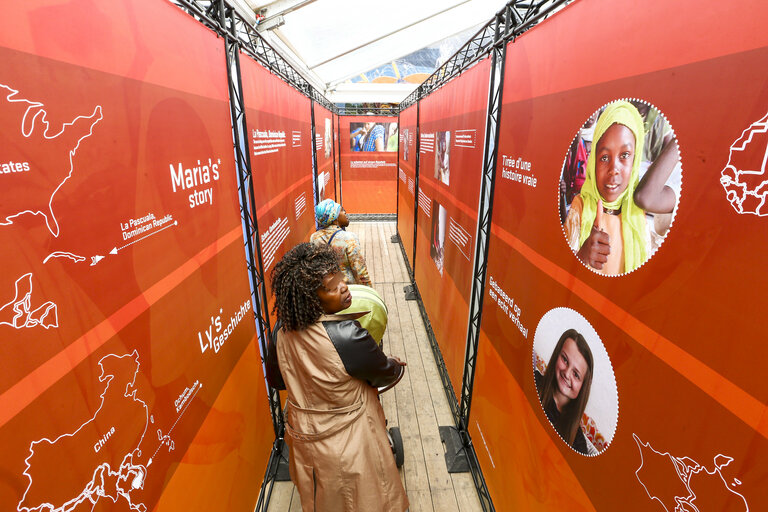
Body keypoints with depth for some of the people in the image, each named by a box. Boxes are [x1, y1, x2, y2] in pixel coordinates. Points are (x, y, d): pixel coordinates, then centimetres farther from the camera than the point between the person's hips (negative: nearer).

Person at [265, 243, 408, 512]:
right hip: (348, 444, -6)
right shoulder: (348, 336, -36)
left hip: (303, 439, 6)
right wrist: (396, 365, 7)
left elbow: (276, 380, 2)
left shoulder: (281, 330, -16)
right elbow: (385, 375, -16)